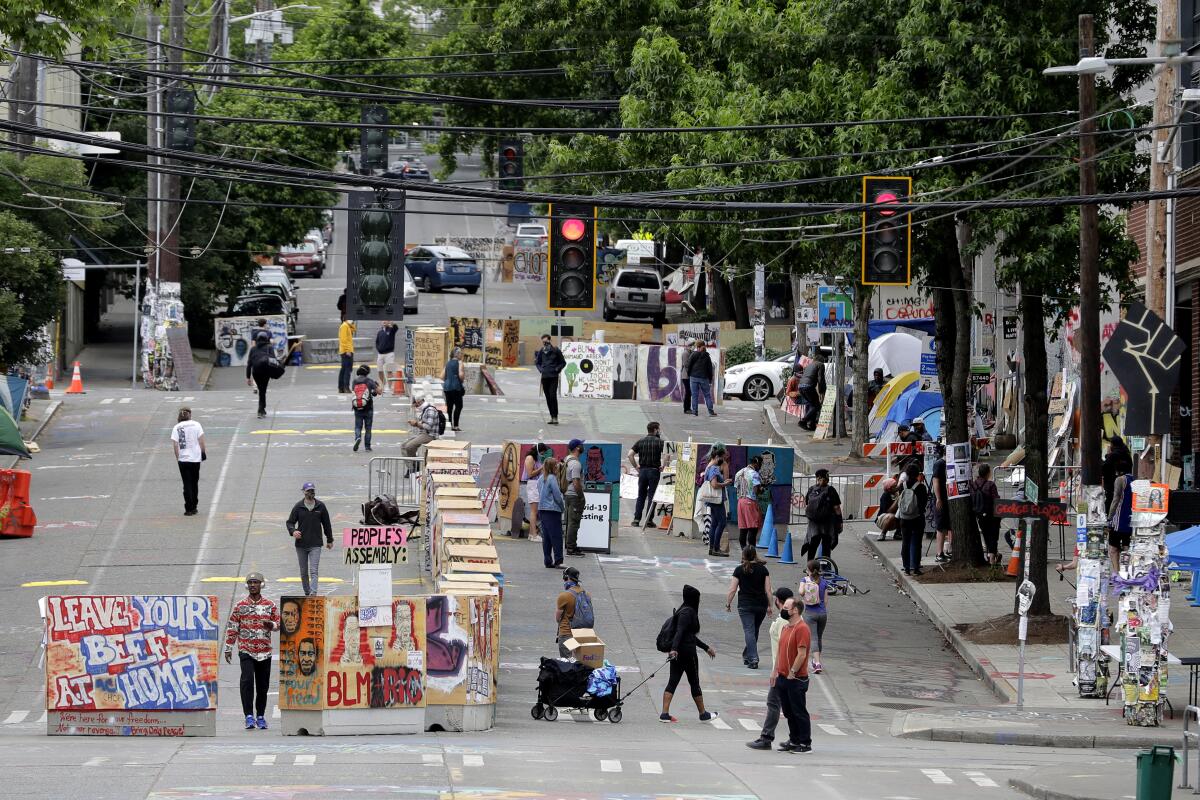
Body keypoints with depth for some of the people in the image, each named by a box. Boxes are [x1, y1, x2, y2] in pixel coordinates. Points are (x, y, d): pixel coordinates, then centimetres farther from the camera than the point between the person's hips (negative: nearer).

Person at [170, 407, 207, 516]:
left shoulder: (176, 427, 0)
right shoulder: (196, 424, 0)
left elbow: (175, 444, -6)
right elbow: (201, 439, -4)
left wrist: (177, 457, 2)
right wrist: (203, 451, 8)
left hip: (183, 459, -1)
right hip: (196, 458, 1)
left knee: (187, 484, 3)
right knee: (194, 483, 14)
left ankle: (189, 509, -2)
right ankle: (194, 507, 19)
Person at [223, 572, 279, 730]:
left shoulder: (269, 605, 7)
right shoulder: (240, 605, 4)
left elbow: (279, 622, 13)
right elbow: (232, 627, 6)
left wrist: (271, 624, -11)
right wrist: (228, 648, 4)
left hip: (265, 651, 2)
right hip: (246, 650, -2)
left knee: (263, 685, 6)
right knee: (247, 680, -17)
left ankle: (260, 716, 19)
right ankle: (249, 716, -15)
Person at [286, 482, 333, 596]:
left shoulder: (320, 506, 4)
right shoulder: (298, 507, 3)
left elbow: (326, 524, 14)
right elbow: (290, 522, 5)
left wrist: (329, 540, 18)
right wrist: (293, 531, -17)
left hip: (315, 545, -2)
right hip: (301, 544, 2)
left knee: (314, 571, -14)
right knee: (304, 572, 10)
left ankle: (313, 593, -24)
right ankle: (307, 593, 21)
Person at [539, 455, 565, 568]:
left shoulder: (542, 478, 12)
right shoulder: (552, 478, -13)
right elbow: (557, 495, -12)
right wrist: (562, 507, 3)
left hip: (542, 509, 8)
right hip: (552, 510, -8)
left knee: (546, 537, 10)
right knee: (556, 536, -6)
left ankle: (548, 561, 12)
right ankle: (558, 561, -9)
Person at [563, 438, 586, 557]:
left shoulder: (567, 460, 12)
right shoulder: (576, 463, -18)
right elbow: (576, 483, -23)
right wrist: (581, 496, -15)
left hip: (566, 494, 10)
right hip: (574, 495, -10)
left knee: (570, 522, 14)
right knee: (574, 522, -6)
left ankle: (571, 546, 20)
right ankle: (571, 548, -6)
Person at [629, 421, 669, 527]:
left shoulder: (640, 441, 8)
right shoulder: (660, 442, -3)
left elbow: (630, 454, -1)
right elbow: (667, 456, -17)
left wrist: (636, 466, 5)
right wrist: (663, 466, -5)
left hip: (642, 470, 3)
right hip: (654, 471, -3)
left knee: (641, 496, 11)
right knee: (651, 496, 2)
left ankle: (636, 519, 5)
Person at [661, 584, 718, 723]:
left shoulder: (683, 611, 17)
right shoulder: (688, 612, -13)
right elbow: (680, 631, -26)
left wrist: (706, 648, 33)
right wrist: (674, 648, -38)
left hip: (677, 652, 9)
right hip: (687, 652, -9)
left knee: (673, 681, 3)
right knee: (694, 683, 5)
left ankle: (664, 714, -7)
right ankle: (703, 714, 19)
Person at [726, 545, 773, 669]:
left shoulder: (739, 570, -3)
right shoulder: (763, 569, 3)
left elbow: (732, 590, -4)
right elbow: (768, 590, 2)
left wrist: (728, 604, 8)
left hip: (745, 605, -3)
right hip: (761, 605, 3)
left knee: (749, 631, -3)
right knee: (754, 631, 17)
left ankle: (753, 658, -15)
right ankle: (747, 655, 32)